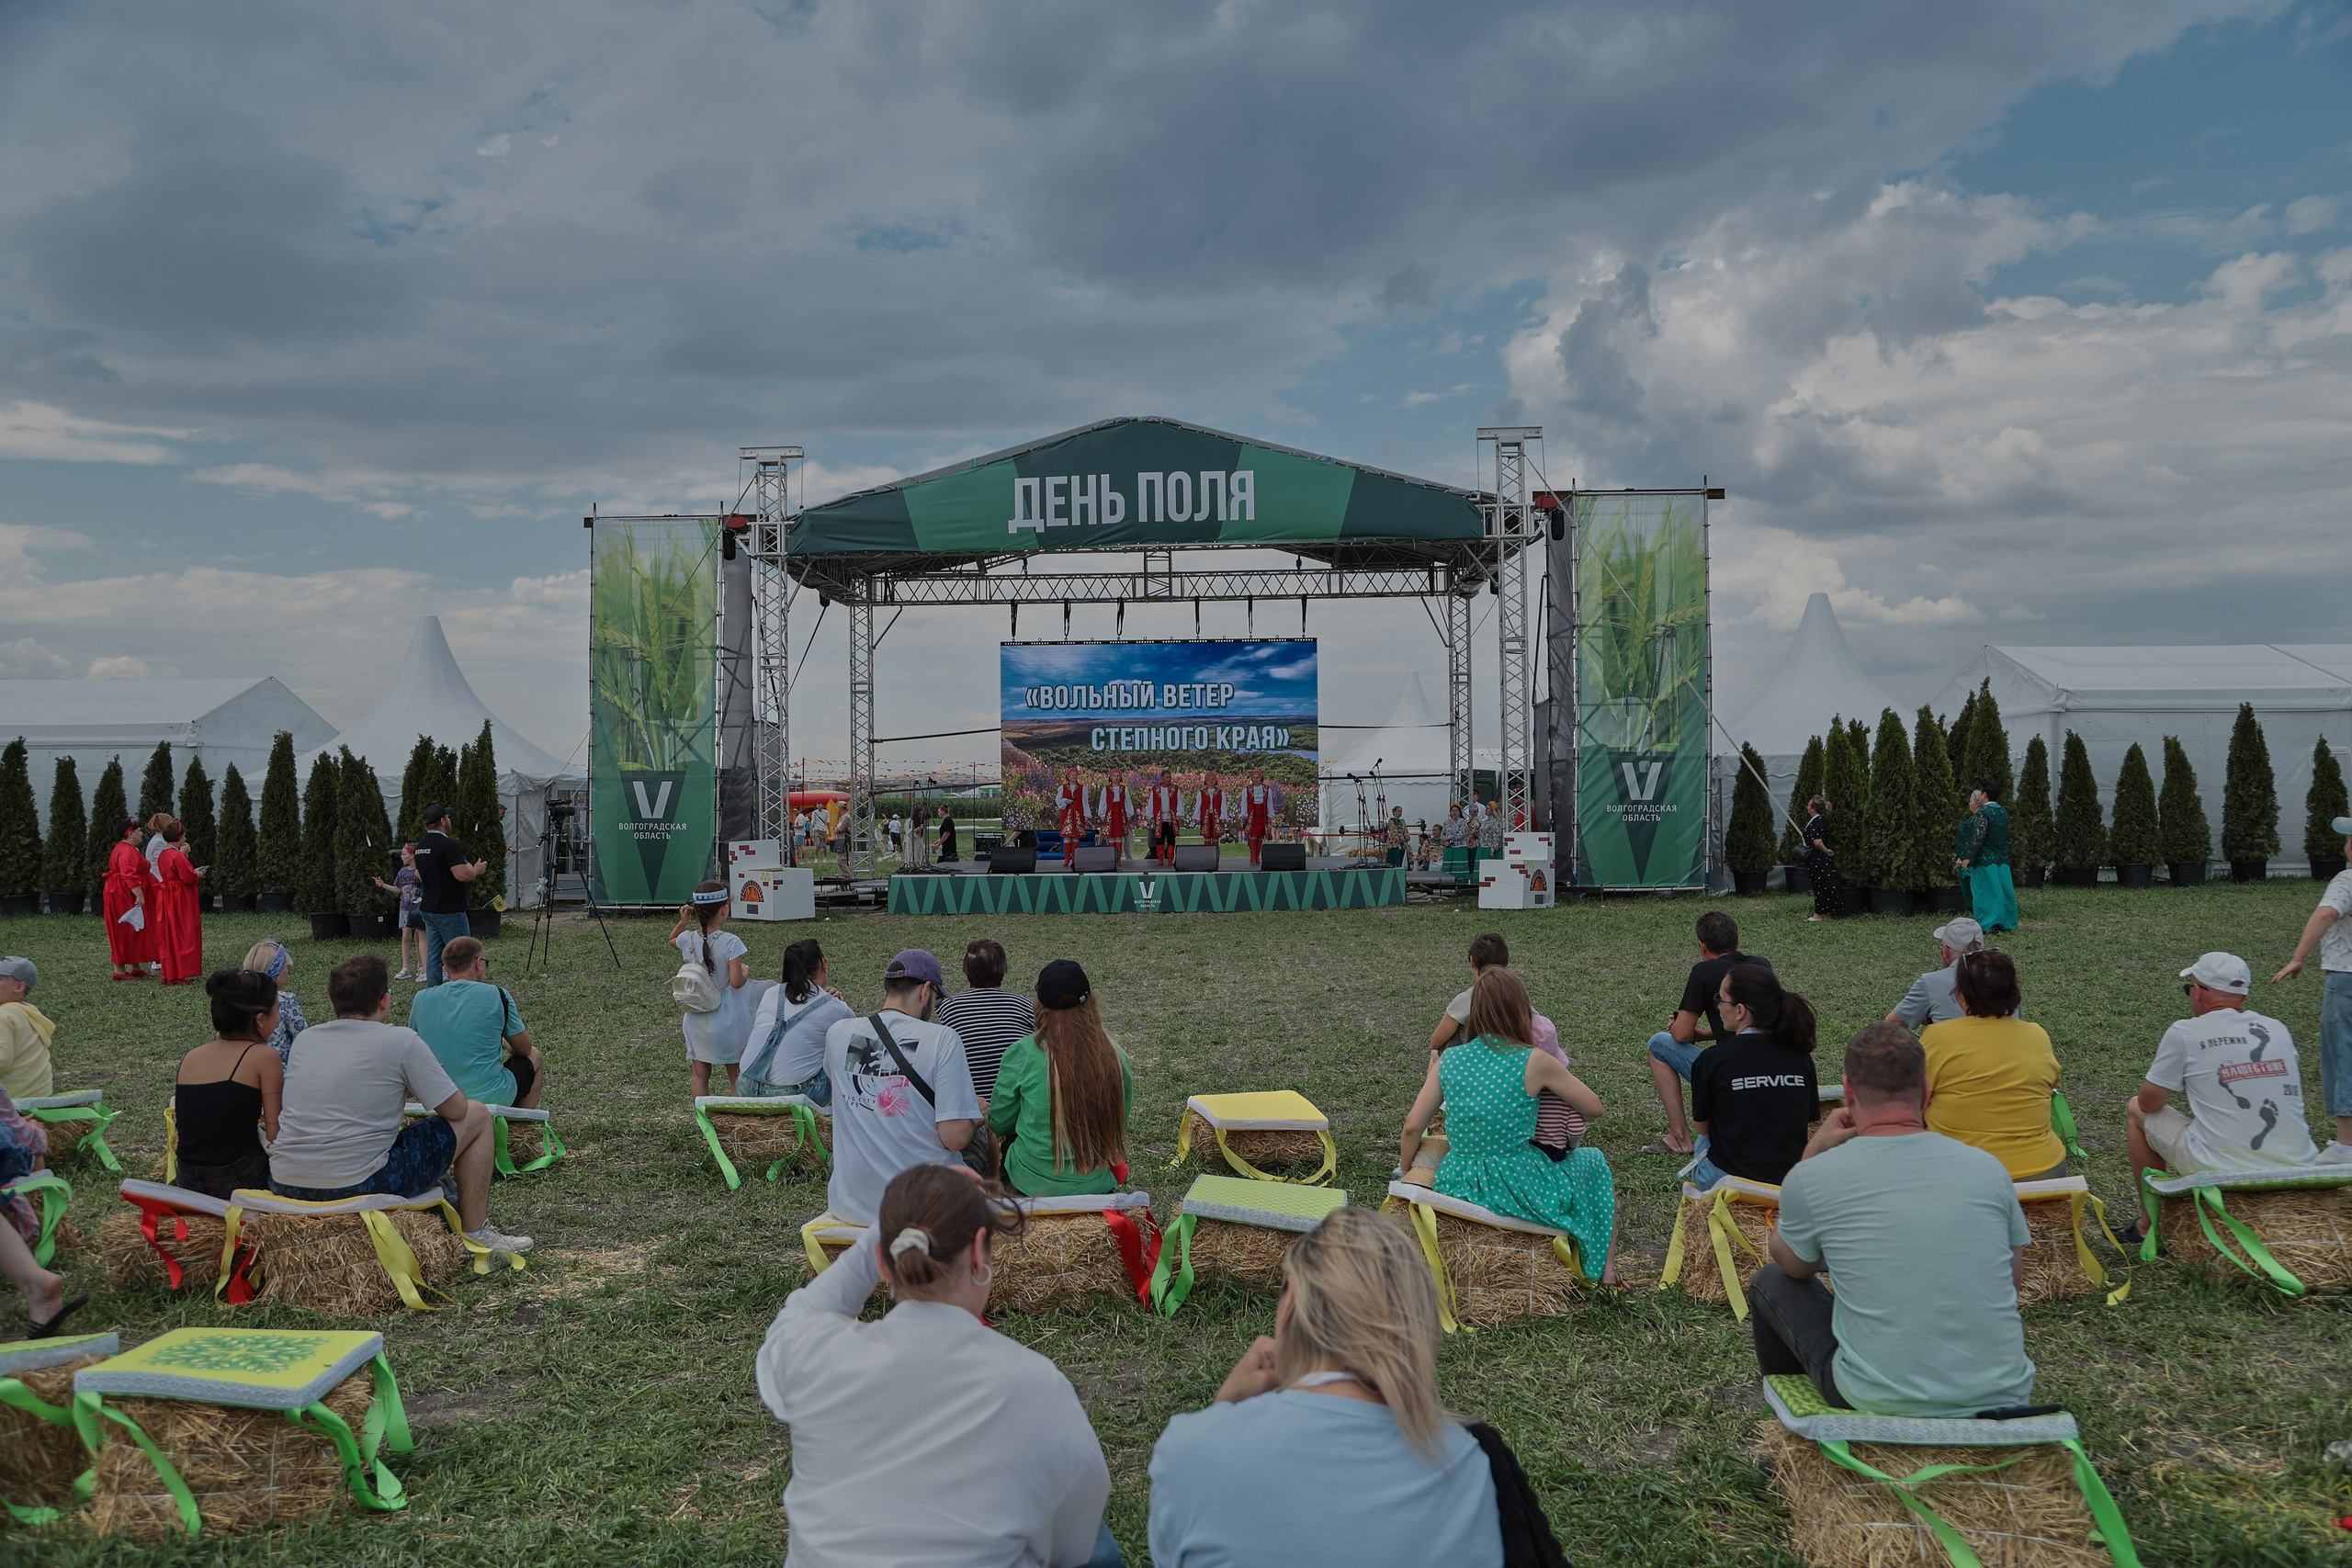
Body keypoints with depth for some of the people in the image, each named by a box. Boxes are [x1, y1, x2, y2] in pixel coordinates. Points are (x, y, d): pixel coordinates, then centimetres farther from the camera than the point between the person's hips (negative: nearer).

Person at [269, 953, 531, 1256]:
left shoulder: (304, 1039, 11)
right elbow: (455, 1109, 0)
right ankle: (476, 1234, 18)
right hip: (358, 1184, -7)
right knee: (477, 1116, 11)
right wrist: (423, 1080, 22)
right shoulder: (402, 1041, -7)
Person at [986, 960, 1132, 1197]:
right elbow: (1118, 1128, 8)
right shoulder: (1116, 1058, -7)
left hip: (1032, 1187, -3)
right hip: (1097, 1186, 3)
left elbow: (998, 1124, -2)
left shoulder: (1023, 1053, -15)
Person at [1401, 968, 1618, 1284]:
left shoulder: (1447, 1060, -2)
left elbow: (1412, 1130, -1)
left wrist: (1406, 1175, 17)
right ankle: (1607, 1269, 30)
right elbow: (1594, 1108, 0)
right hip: (1520, 1192, -3)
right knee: (1594, 1161, 25)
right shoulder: (1534, 1062, -12)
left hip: (1458, 1188, 3)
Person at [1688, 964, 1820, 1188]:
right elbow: (1809, 1122, 8)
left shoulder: (1712, 1059, -12)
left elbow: (1700, 1126, 1)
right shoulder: (1799, 1055, -1)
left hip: (1730, 1177, -3)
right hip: (1791, 1179, 3)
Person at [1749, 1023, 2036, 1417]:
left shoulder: (1812, 1177, -10)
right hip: (2005, 1402, 3)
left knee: (1771, 1283, 22)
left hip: (1881, 1403, -3)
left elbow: (1793, 1266, 11)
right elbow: (2013, 1278, 14)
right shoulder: (1988, 1168, -2)